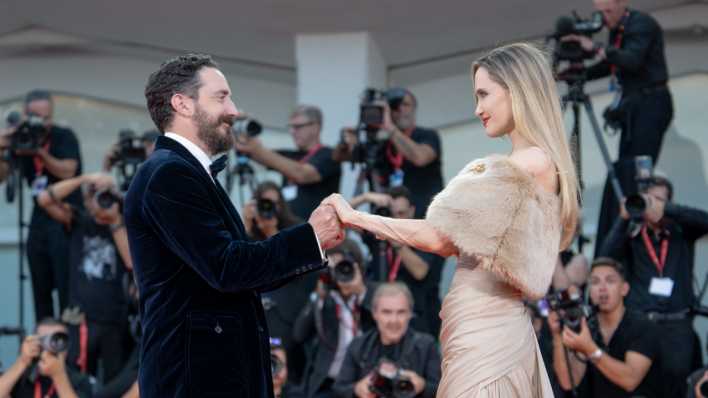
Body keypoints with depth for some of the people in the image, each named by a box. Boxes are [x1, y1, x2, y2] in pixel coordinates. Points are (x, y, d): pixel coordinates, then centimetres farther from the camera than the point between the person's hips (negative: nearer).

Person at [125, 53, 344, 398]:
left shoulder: (190, 173, 17)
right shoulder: (168, 173, -14)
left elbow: (243, 274, 18)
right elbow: (225, 267, -20)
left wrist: (314, 241, 9)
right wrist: (310, 236, -11)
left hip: (220, 370, 10)